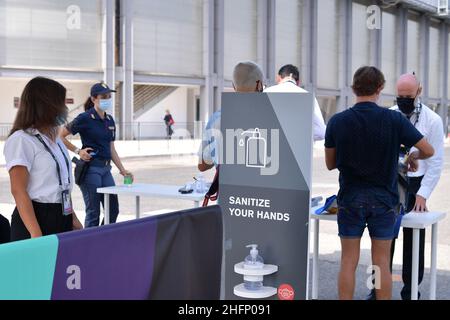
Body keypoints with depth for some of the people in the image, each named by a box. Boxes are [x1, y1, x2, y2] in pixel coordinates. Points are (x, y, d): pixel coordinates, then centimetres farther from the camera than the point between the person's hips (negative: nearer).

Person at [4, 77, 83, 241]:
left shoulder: (55, 140, 14)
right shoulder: (21, 140, -11)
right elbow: (18, 191, -17)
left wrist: (73, 218, 19)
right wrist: (36, 234, -23)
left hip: (62, 218, 8)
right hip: (36, 218, -7)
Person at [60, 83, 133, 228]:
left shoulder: (110, 120, 12)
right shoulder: (85, 118, -9)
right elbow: (60, 136, -7)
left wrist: (122, 170, 11)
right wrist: (77, 151, -11)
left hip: (106, 168, 7)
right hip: (90, 168, -7)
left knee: (113, 209, 9)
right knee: (93, 212, -1)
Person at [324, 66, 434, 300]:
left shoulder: (337, 122, -7)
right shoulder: (394, 120, -9)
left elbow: (330, 164, 2)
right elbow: (428, 150, -3)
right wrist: (413, 157, 18)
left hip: (350, 198, 0)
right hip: (383, 199, 0)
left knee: (349, 261, 9)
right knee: (381, 263, 8)